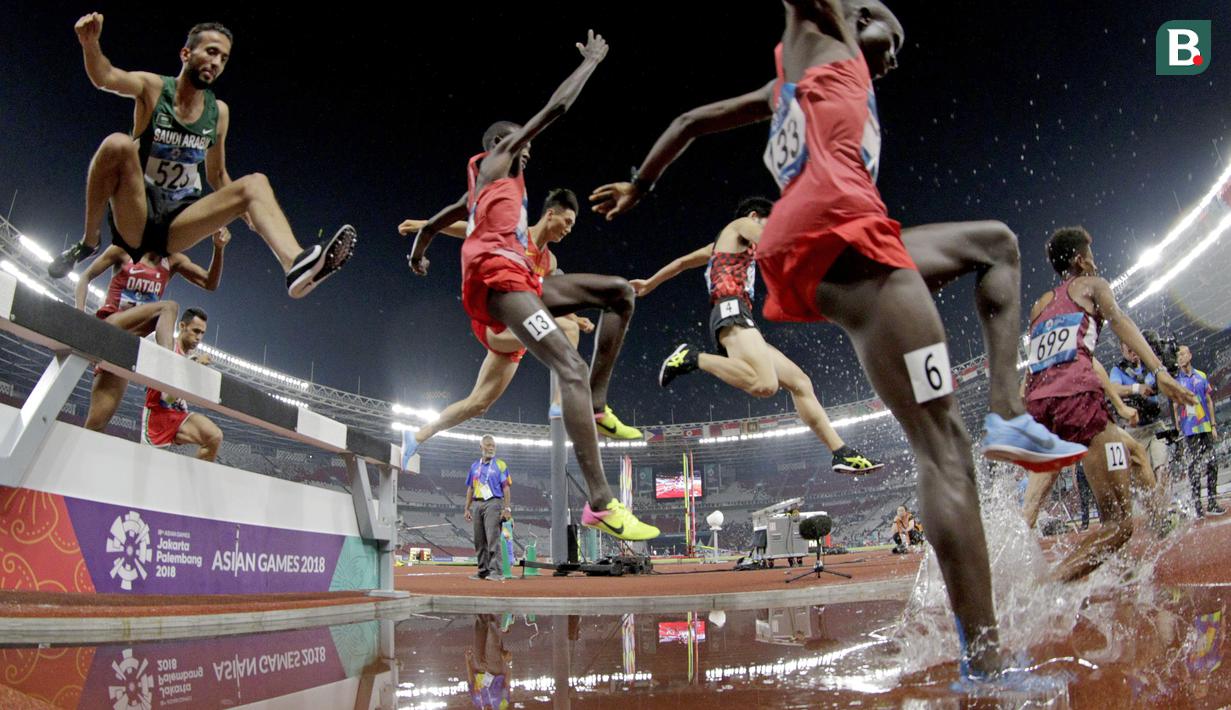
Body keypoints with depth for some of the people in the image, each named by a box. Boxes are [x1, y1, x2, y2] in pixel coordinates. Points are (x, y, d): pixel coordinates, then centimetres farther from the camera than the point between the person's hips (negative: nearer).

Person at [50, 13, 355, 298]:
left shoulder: (219, 112, 8)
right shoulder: (153, 88, -2)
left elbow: (216, 175, 18)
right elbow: (105, 77, -24)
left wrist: (248, 211, 4)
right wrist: (90, 43, -45)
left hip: (176, 222, 3)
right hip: (135, 216, -3)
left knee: (255, 182, -17)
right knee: (118, 143, -30)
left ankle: (296, 265, -45)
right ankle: (89, 241, -12)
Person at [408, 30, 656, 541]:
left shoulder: (486, 185, 33)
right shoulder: (495, 160, 9)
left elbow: (439, 219, 45)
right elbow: (555, 108, 5)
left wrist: (418, 249, 62)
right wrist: (591, 61, 16)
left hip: (516, 278, 10)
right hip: (497, 275, -10)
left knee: (622, 291, 8)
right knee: (571, 369, -27)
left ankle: (595, 404, 1)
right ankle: (601, 505, -37)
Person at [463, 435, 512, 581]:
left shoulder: (500, 465, 2)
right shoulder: (475, 466, 16)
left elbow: (506, 488, -4)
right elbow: (470, 488, 18)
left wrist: (507, 508, -13)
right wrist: (467, 509, 12)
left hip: (493, 503, -5)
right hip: (478, 504, 5)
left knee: (493, 538, -13)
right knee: (479, 540, 7)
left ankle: (495, 571, -14)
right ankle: (483, 570, 14)